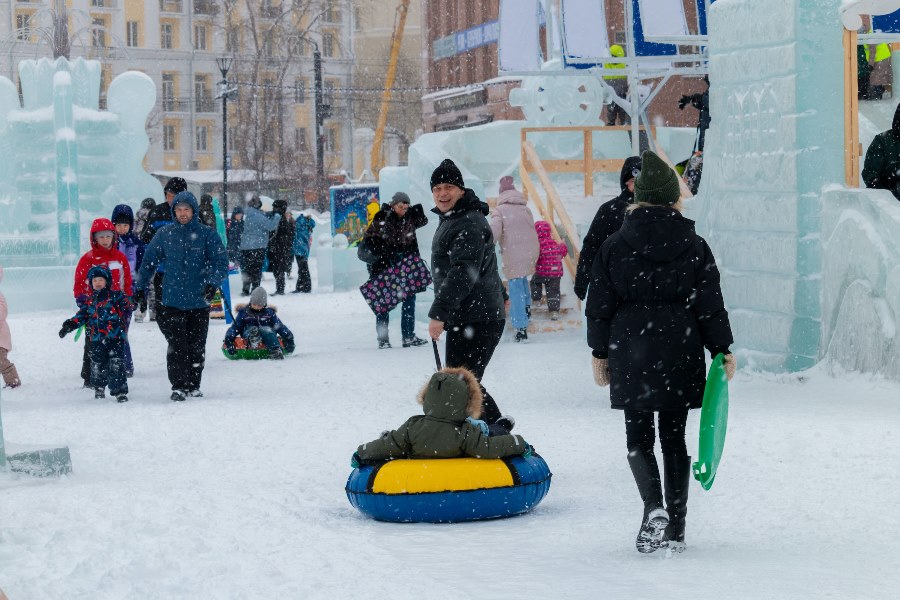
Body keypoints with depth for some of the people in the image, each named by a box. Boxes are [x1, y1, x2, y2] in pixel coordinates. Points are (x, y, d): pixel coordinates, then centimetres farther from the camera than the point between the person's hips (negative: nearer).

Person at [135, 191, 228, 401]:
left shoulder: (207, 234, -2)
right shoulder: (165, 234, 4)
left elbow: (221, 263, -5)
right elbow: (149, 261, 14)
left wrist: (213, 283, -22)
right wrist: (141, 288, 12)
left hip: (199, 302, 0)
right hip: (172, 301, 0)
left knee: (196, 346, 8)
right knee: (177, 346, -8)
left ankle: (193, 386, 20)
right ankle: (179, 386, -3)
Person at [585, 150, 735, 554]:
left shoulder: (615, 246, -1)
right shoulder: (694, 247, 0)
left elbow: (600, 306, 2)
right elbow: (710, 305, 1)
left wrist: (600, 353, 10)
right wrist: (722, 351, 8)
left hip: (631, 354, -1)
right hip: (681, 354, 1)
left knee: (638, 436, 8)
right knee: (674, 437, 9)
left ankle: (653, 505, -17)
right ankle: (675, 528, 9)